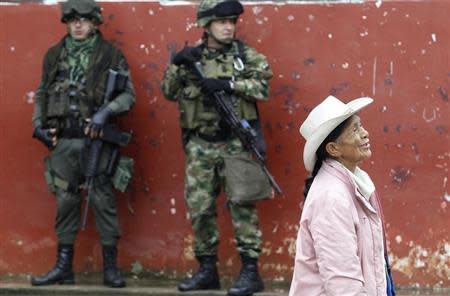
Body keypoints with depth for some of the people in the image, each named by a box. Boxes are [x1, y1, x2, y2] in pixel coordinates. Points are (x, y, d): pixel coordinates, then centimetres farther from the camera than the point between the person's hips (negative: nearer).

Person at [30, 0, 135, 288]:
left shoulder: (111, 56, 1)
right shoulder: (54, 55, 12)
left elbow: (128, 94, -3)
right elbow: (41, 95, 18)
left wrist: (105, 112, -18)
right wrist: (38, 125, 7)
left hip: (95, 138, -3)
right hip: (63, 141, 3)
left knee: (103, 200, -2)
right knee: (65, 202, 6)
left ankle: (111, 267, 3)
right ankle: (64, 266, 11)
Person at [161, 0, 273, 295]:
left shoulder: (246, 55, 1)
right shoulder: (191, 56, 9)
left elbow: (263, 86, -13)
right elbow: (169, 92, 4)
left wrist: (228, 83, -23)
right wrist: (177, 64, -13)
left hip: (235, 142, -3)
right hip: (200, 145, 3)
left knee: (241, 205, -8)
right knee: (200, 207, 6)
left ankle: (251, 271, -6)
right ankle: (207, 270, 17)